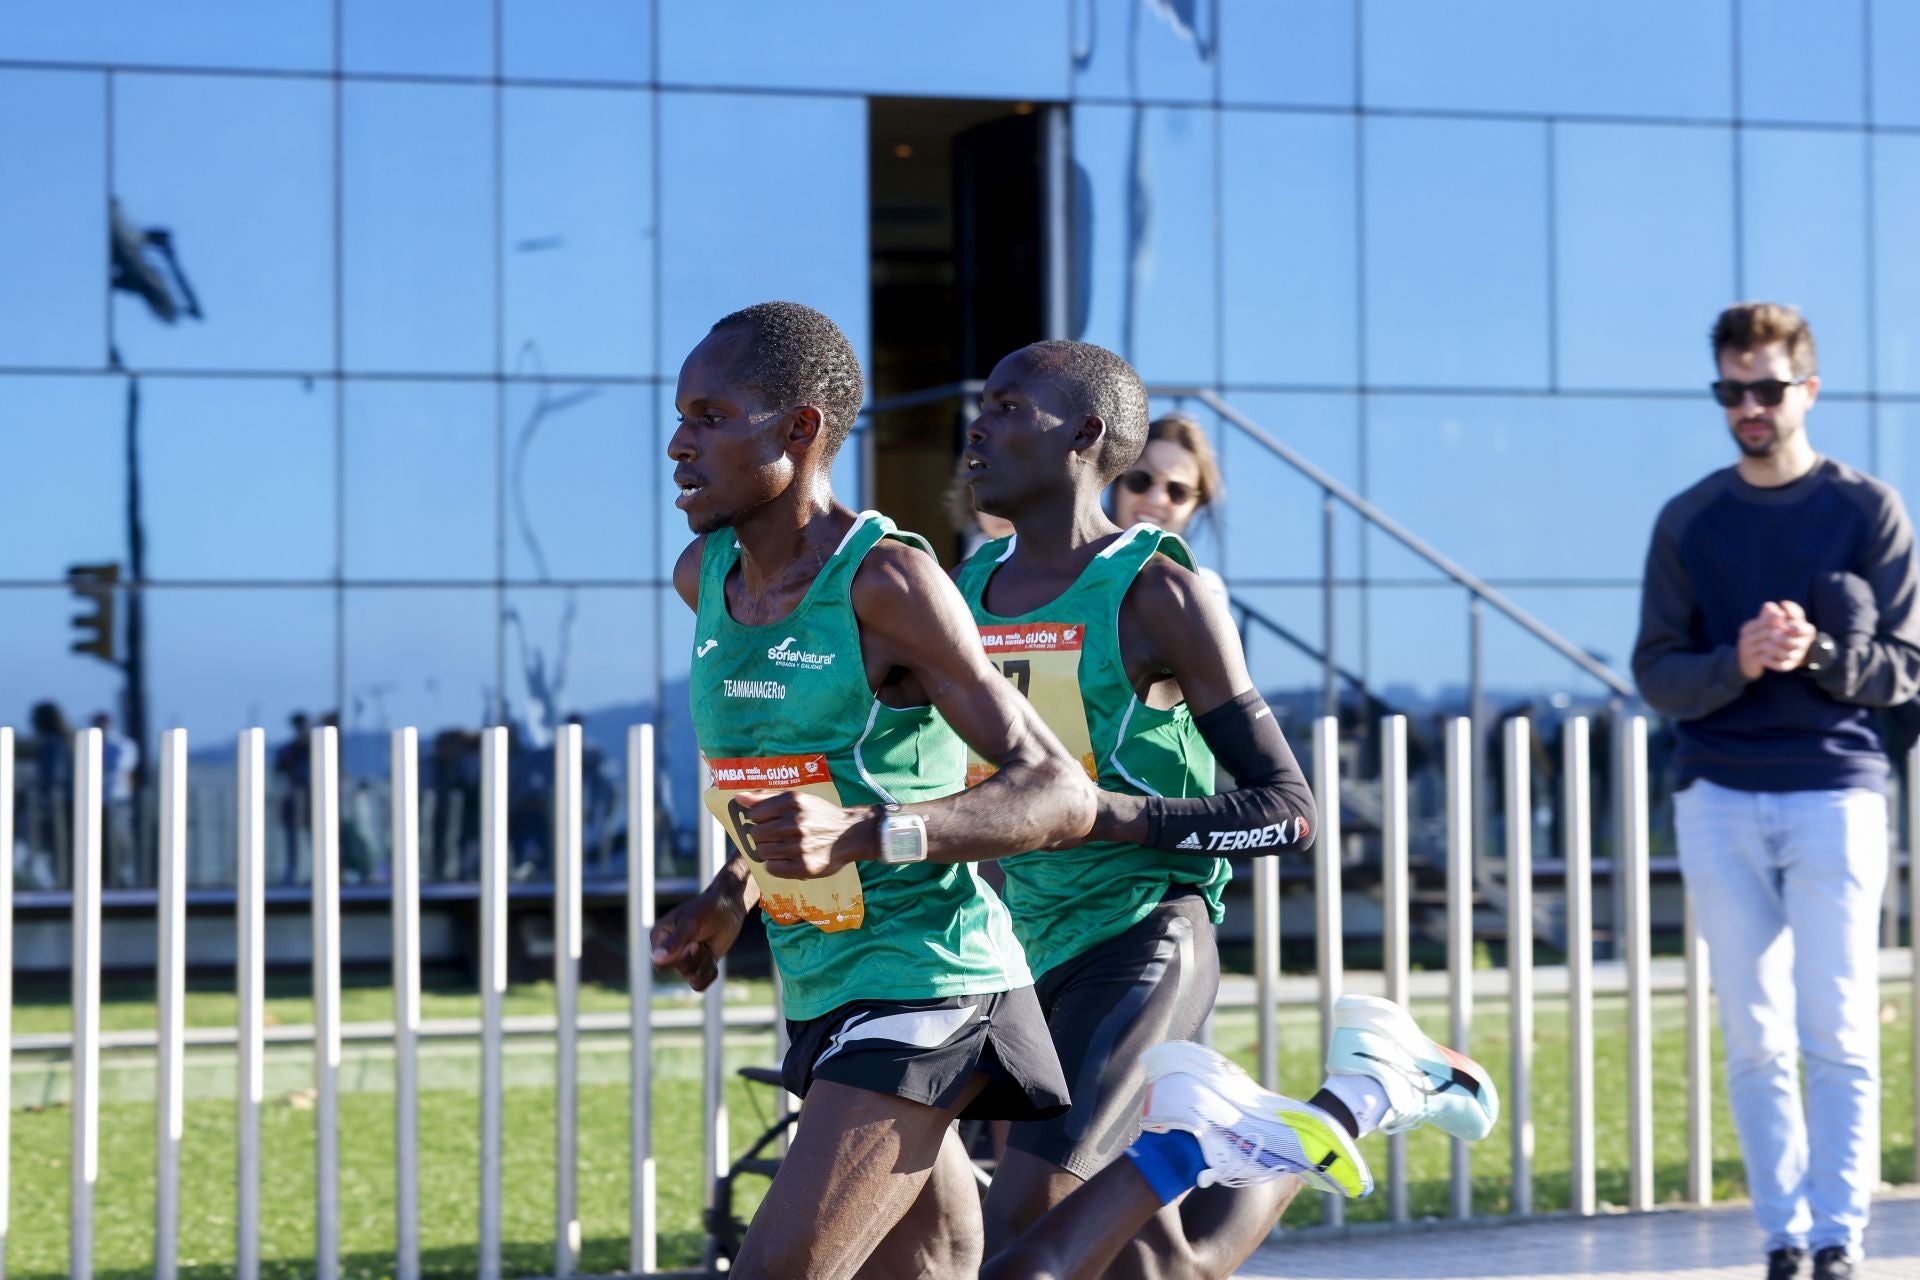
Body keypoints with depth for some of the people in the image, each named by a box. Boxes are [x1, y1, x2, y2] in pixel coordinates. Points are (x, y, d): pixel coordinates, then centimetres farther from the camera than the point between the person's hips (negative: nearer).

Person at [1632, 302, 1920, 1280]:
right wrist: (1737, 663, -16)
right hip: (1718, 802, 2)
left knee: (1838, 1035, -6)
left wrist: (1815, 654, -18)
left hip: (1835, 795, -2)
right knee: (1755, 1042, 3)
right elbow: (1655, 674, 4)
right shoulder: (1688, 521, 9)